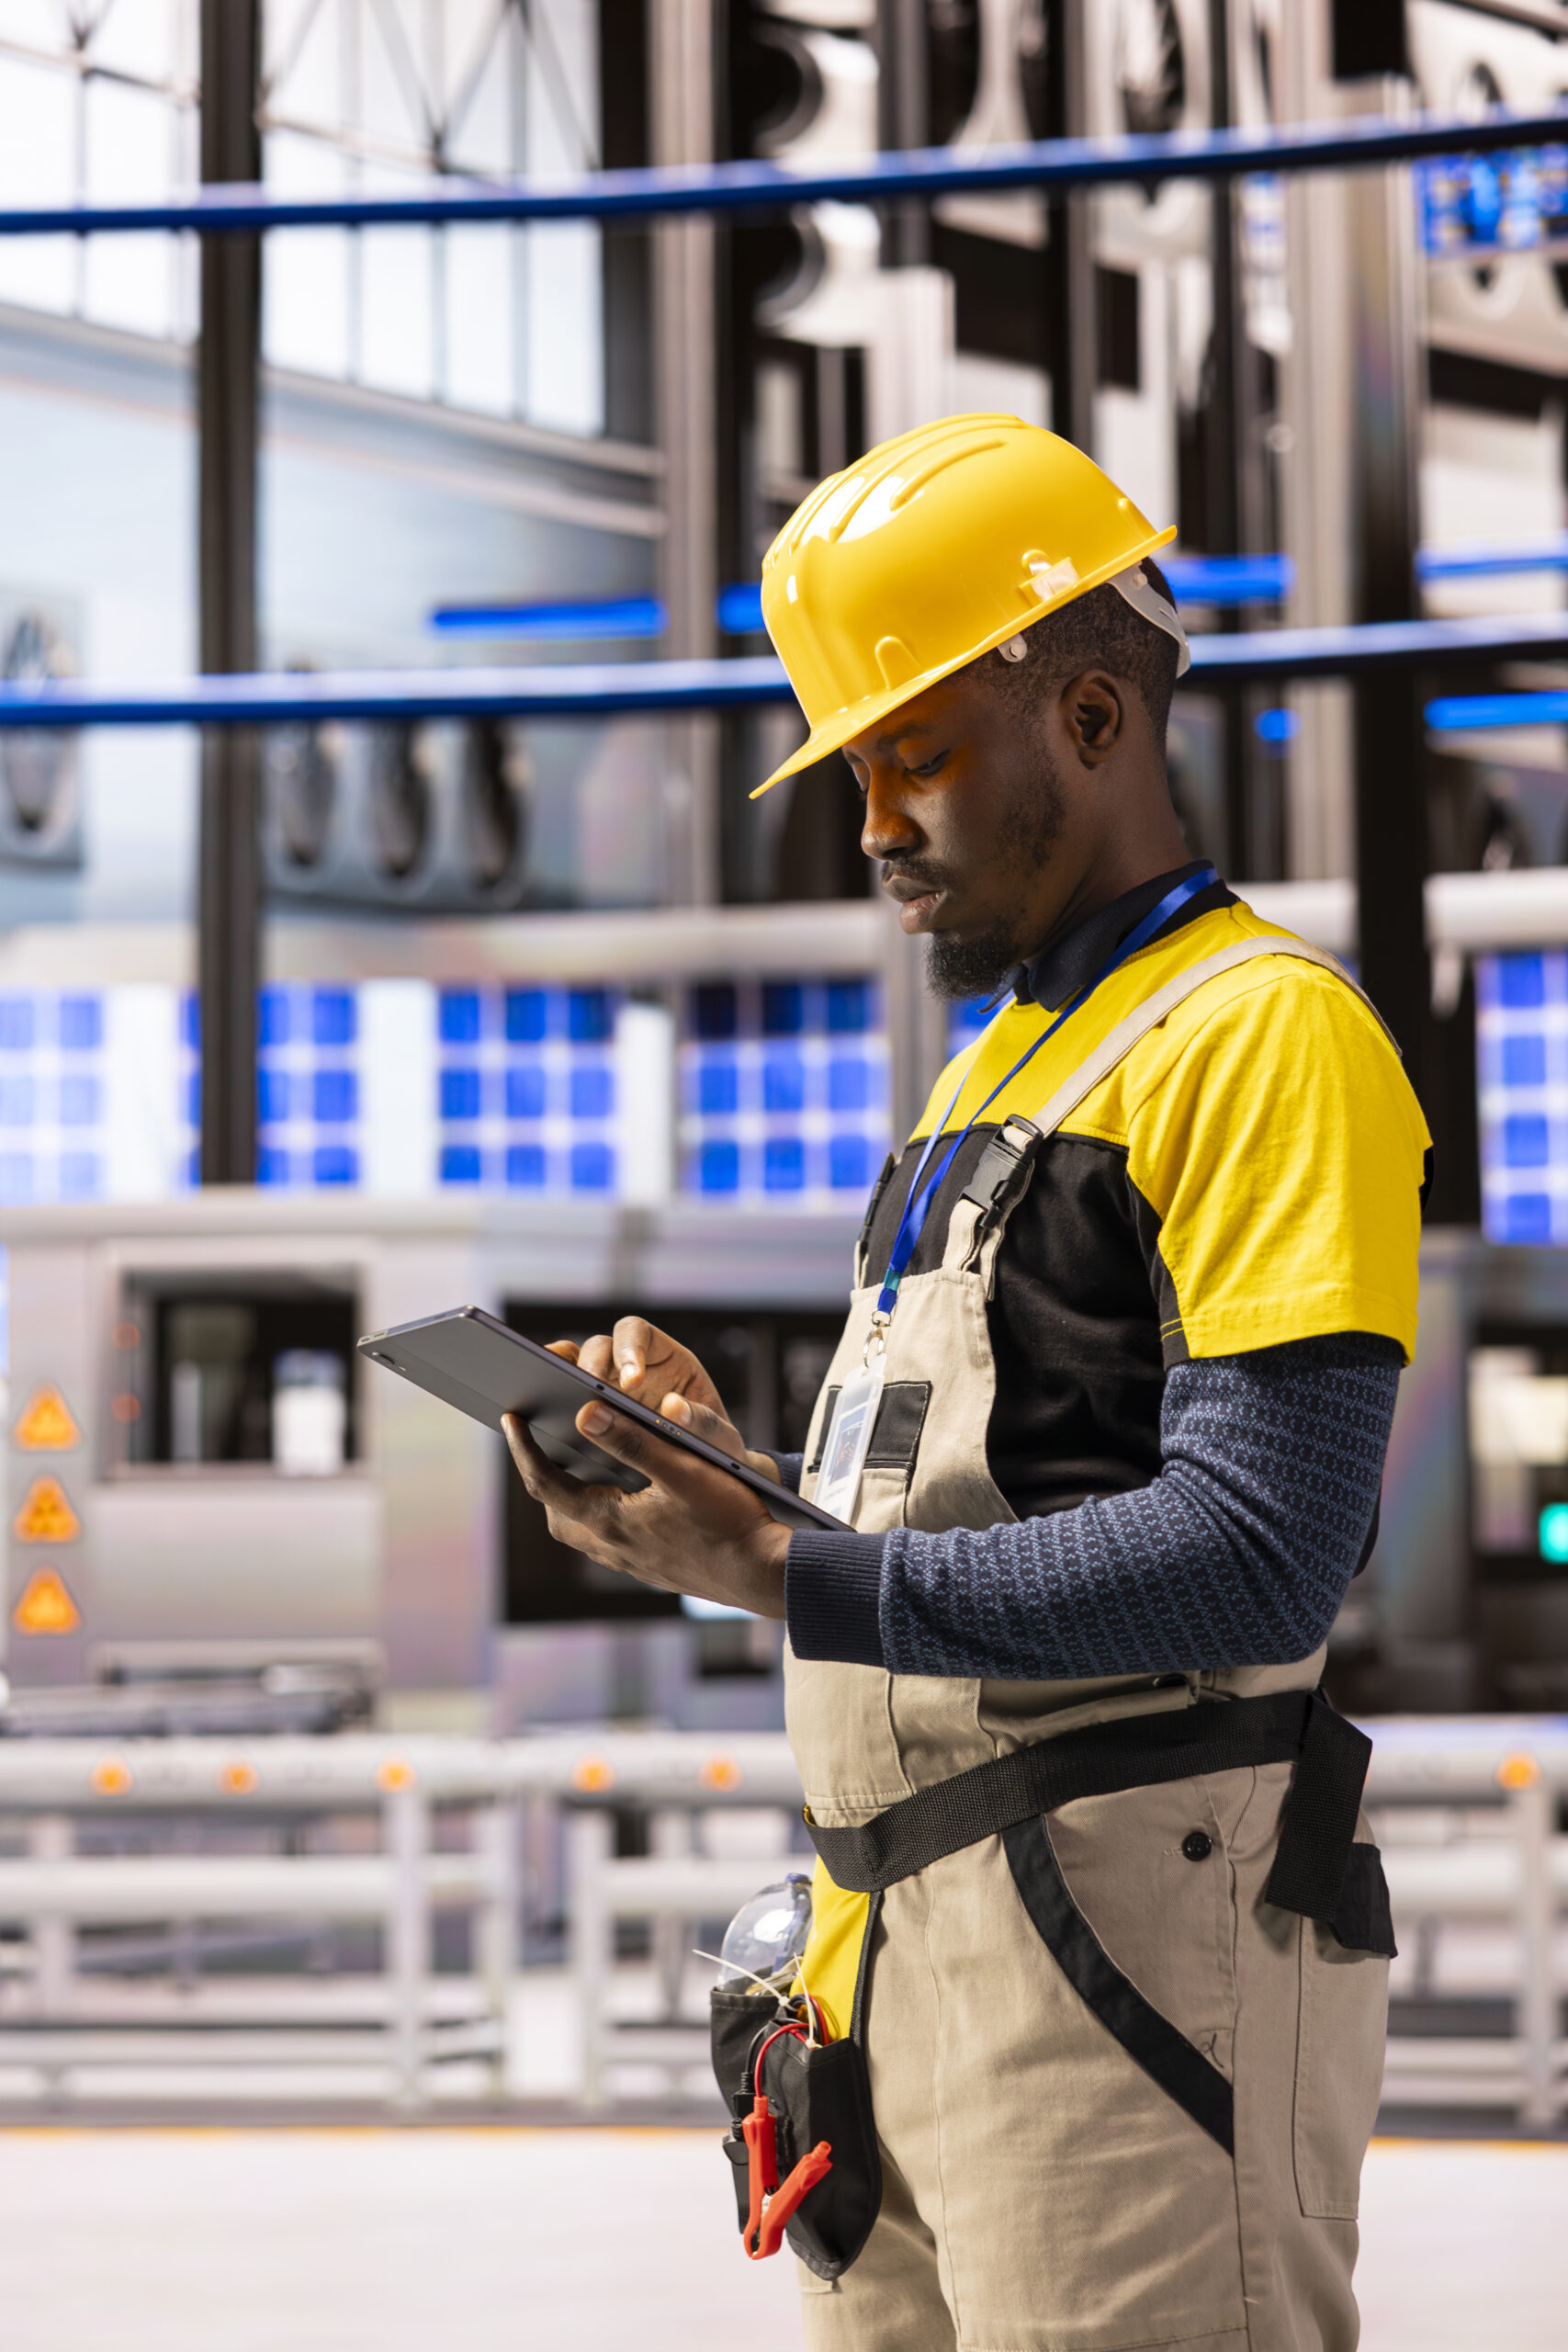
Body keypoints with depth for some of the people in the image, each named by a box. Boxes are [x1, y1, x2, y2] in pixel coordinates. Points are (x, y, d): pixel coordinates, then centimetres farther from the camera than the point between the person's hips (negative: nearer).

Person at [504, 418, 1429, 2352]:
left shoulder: (1263, 1034, -7)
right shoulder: (986, 1078, 24)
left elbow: (1258, 1560, -18)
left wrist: (791, 1577, -19)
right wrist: (731, 1470, 5)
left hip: (1127, 1954, -9)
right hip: (899, 1972, 9)